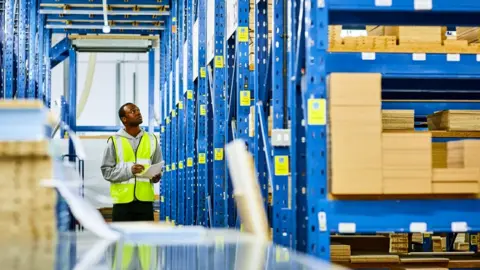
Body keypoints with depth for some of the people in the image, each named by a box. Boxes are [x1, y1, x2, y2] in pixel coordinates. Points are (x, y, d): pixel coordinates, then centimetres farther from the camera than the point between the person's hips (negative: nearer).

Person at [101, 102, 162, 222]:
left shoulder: (151, 139, 8)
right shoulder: (115, 141, -1)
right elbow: (106, 171, -4)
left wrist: (156, 176, -9)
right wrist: (128, 170, -18)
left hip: (145, 200, 3)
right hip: (122, 200, -2)